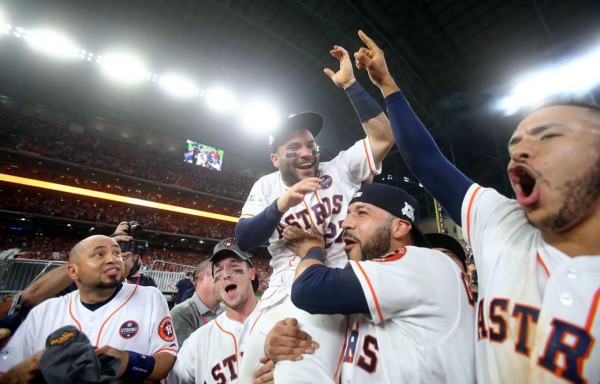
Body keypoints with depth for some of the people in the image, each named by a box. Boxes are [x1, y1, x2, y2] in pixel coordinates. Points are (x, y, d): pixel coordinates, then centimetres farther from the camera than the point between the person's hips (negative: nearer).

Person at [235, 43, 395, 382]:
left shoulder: (340, 169, 3)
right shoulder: (266, 187, 9)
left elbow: (383, 137, -9)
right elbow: (244, 240, -3)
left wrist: (349, 84, -11)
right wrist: (281, 205, -20)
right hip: (280, 297, 4)